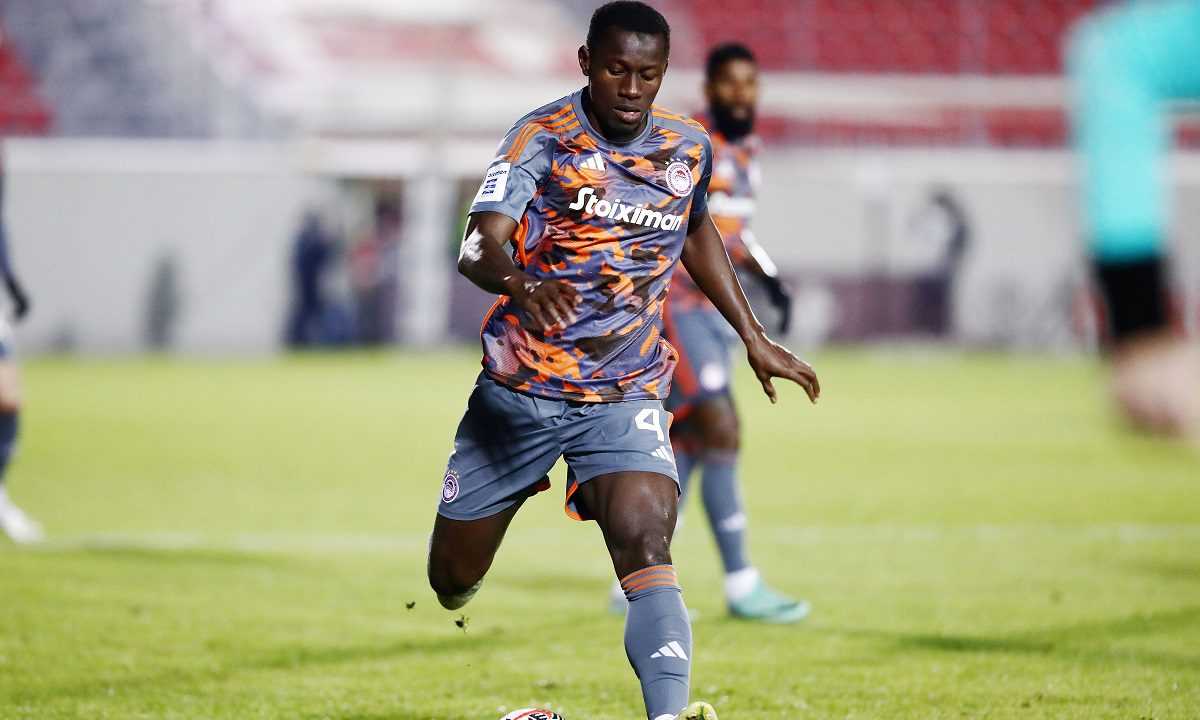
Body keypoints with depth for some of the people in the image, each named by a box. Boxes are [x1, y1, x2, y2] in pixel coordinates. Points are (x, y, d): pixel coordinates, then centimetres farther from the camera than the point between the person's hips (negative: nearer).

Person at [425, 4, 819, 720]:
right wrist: (522, 284, -48)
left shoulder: (690, 147, 3)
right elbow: (478, 246, -25)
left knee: (646, 544, -26)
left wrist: (755, 338, 24)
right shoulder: (544, 137, -11)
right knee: (453, 577, 7)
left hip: (625, 398, 1)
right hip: (519, 388, -1)